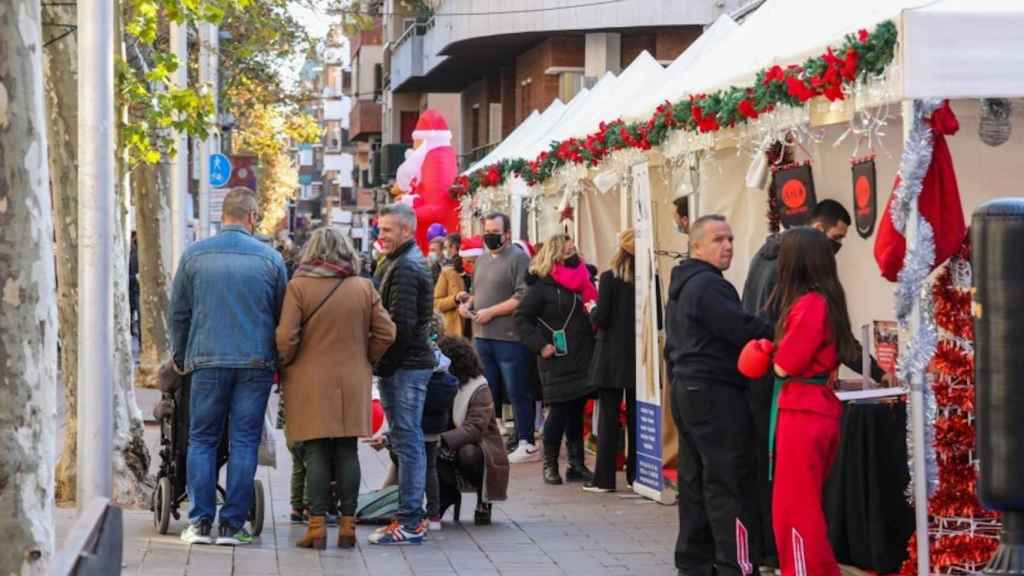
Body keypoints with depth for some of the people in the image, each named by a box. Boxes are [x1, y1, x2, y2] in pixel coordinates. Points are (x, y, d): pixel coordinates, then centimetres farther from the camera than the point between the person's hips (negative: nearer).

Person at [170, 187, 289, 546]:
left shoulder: (195, 255, 3)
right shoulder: (269, 258, 1)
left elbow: (178, 312, 9)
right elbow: (282, 315, 8)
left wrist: (180, 356, 20)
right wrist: (277, 359, 18)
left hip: (208, 359, 0)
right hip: (256, 362, 0)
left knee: (202, 440, 8)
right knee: (244, 442, 4)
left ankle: (200, 522, 3)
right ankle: (232, 524, 2)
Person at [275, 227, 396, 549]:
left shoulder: (298, 287, -6)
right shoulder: (364, 287, 3)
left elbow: (286, 338, -11)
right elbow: (386, 333, 3)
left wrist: (285, 366, 6)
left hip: (310, 382, -3)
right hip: (353, 383, 3)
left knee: (316, 453, 0)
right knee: (347, 453, 7)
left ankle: (317, 526, -2)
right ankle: (347, 526, 8)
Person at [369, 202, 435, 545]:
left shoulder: (405, 268, -14)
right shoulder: (402, 263, 19)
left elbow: (400, 324, -21)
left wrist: (382, 364, -14)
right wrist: (384, 364, 17)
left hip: (404, 367, -11)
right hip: (410, 364, 11)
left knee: (407, 441, -8)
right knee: (408, 440, 14)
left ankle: (410, 523, -6)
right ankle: (413, 516, 20)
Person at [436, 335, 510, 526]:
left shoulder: (479, 389, -14)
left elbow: (475, 429, -27)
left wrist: (442, 441, -42)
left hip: (479, 450, -4)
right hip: (449, 453, 4)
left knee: (467, 453, -38)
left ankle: (483, 502, -8)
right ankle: (448, 494, 1)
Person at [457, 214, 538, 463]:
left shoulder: (518, 258, -8)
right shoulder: (482, 260, 18)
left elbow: (523, 298, -17)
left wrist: (491, 312, -17)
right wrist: (467, 304, 5)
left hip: (509, 338, -8)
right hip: (482, 337, 8)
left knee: (518, 393, -2)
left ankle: (527, 445, 3)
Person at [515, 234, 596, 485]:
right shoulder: (542, 286, -6)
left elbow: (590, 317, 25)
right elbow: (521, 318, -8)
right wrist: (540, 345, -13)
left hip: (583, 359, 5)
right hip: (558, 361, -5)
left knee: (576, 412, 8)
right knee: (559, 412, -2)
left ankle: (577, 465, 13)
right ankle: (550, 465, 10)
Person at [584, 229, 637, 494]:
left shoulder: (610, 279, -10)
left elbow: (601, 318, -13)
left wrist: (592, 311, 8)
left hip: (612, 356, -3)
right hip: (640, 355, 3)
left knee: (608, 416, 1)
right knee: (636, 416, 11)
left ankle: (604, 477, 0)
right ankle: (636, 474, 15)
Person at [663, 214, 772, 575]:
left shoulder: (681, 287, 19)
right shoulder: (709, 286, -14)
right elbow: (744, 329, -22)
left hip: (687, 389, 10)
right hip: (715, 393, -10)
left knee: (695, 480, 11)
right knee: (730, 483, -10)